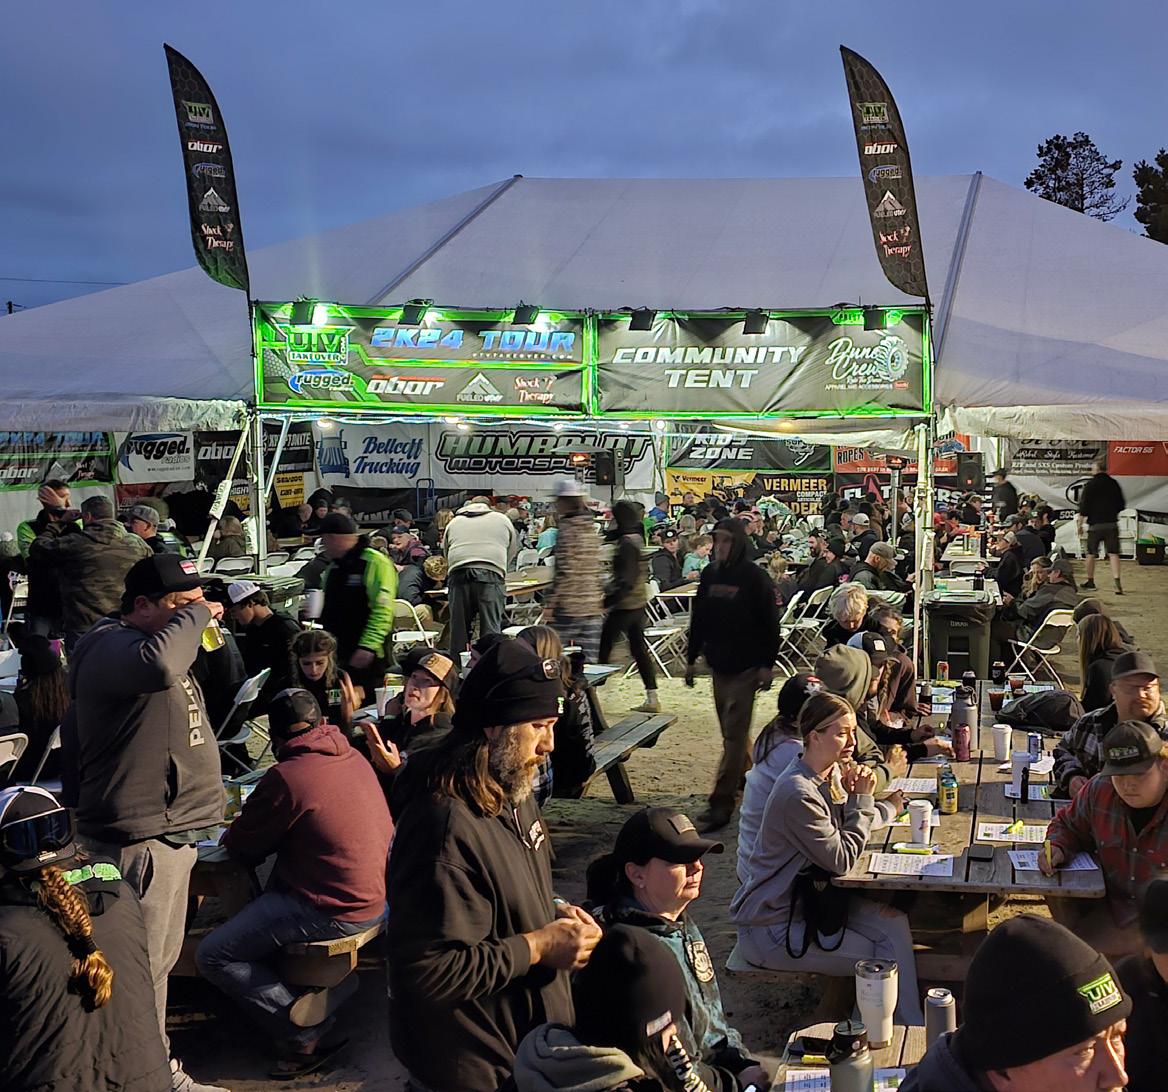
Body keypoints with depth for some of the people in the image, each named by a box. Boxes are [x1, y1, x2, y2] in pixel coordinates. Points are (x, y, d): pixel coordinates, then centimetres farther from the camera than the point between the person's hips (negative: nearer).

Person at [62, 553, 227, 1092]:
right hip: (141, 839, -11)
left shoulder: (151, 639, 18)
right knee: (143, 968, -4)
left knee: (161, 960, 19)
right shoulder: (112, 645, -17)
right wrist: (193, 616, -26)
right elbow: (159, 663, -41)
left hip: (168, 831, 11)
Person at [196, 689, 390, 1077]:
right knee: (261, 900, 30)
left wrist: (233, 832, 16)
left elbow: (242, 849, -6)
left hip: (337, 910, -9)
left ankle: (306, 1035, 0)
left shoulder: (286, 776, -18)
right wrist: (257, 824, 22)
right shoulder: (355, 758, 4)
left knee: (212, 955, -1)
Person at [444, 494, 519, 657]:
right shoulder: (502, 519, 22)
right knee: (491, 626, -2)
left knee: (459, 625, 7)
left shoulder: (453, 522, 26)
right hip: (491, 573, -2)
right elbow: (513, 550, 22)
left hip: (458, 573, 2)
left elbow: (446, 552, 25)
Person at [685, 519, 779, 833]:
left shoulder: (754, 577, -10)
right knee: (732, 731, 14)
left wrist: (767, 664, -12)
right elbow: (699, 619, 14)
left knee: (734, 734, -7)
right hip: (719, 665, 6)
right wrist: (691, 658, 14)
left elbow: (770, 623, -9)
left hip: (745, 667, -6)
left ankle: (721, 804, -7)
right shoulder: (709, 575, 7)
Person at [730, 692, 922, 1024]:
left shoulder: (833, 773, 2)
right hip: (772, 927, -9)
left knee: (893, 923, -5)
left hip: (810, 899, 9)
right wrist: (861, 799, -15)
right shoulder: (798, 794, -27)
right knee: (877, 958, -10)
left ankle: (909, 1026, 1)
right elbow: (842, 860, -21)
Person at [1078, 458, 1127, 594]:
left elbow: (1083, 506, -8)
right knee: (1113, 553, -2)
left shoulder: (1090, 484, -5)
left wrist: (1080, 523, -2)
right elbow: (1121, 505, 10)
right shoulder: (1114, 483, 4)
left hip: (1095, 524, -2)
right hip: (1112, 524, 2)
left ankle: (1090, 581, 20)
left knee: (1091, 553, 11)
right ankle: (1117, 582, -16)